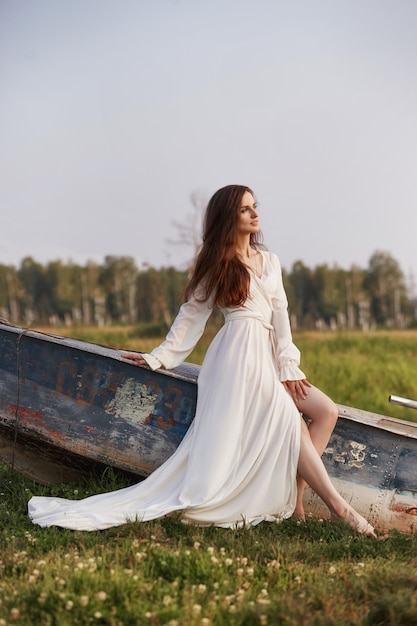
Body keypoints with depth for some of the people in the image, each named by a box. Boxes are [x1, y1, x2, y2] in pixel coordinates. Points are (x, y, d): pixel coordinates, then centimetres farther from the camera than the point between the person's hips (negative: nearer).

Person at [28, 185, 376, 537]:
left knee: (326, 411, -8)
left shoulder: (270, 261, 19)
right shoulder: (218, 264, 8)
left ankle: (294, 499, -12)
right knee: (291, 423, -17)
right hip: (240, 352, -6)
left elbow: (280, 315, 11)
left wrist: (288, 367, 1)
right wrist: (160, 357, 4)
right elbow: (192, 315, 8)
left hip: (266, 355, 6)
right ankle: (337, 505, -15)